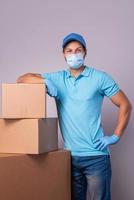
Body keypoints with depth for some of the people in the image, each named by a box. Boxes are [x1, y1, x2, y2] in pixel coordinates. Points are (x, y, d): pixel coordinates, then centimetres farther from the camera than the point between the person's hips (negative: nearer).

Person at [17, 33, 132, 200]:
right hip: (70, 156, 3)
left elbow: (125, 105, 2)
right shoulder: (57, 78, 8)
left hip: (96, 155, -3)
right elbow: (22, 79, 5)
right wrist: (45, 81, -12)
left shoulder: (99, 78, -1)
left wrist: (116, 136, -5)